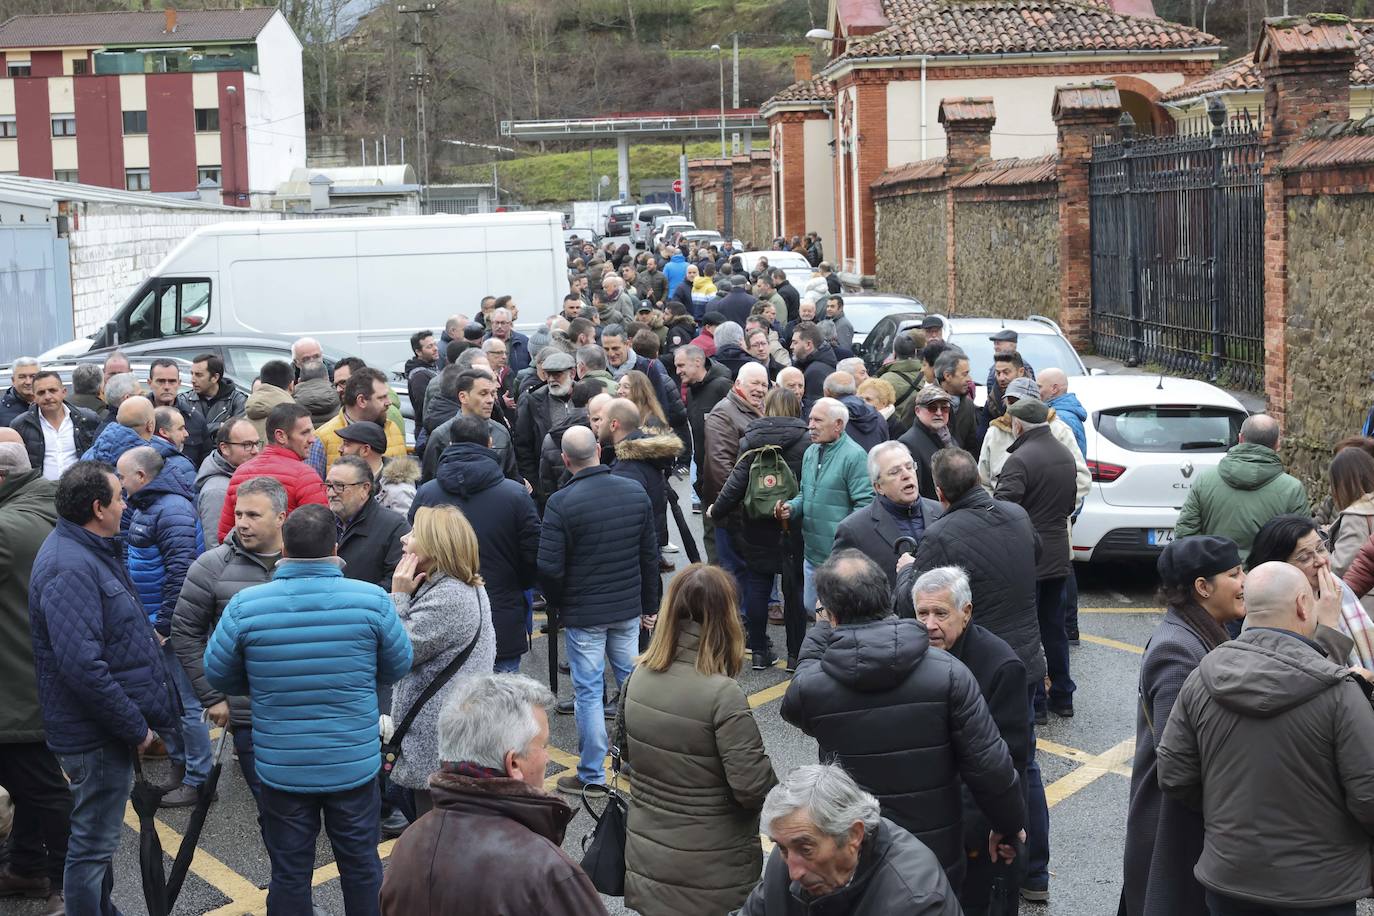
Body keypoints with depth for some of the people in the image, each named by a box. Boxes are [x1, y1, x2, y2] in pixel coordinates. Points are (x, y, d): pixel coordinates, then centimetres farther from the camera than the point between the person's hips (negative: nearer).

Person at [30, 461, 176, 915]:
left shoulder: (92, 551, 10)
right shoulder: (70, 568, -24)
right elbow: (83, 667, -30)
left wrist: (139, 718, 16)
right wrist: (135, 727, -22)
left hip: (110, 727, 10)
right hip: (98, 736, -10)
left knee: (99, 838, 23)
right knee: (93, 846, 2)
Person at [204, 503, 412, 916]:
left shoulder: (244, 606, -14)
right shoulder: (372, 600, -14)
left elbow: (217, 675, -1)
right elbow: (398, 666, 0)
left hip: (281, 769, 0)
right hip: (354, 766, 0)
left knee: (290, 874, 15)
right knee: (361, 866, 18)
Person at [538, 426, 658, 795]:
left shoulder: (561, 503, -18)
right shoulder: (636, 492, -1)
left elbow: (549, 568, -18)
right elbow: (650, 554, 7)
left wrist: (558, 604, 2)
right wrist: (649, 605, 17)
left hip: (583, 612, -5)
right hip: (628, 609, 5)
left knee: (588, 691, 3)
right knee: (631, 680, 18)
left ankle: (592, 776, 10)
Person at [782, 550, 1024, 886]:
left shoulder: (809, 686, -17)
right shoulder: (948, 673, -16)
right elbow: (989, 766, -14)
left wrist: (822, 629, 16)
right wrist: (1009, 825, 4)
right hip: (940, 863, 1)